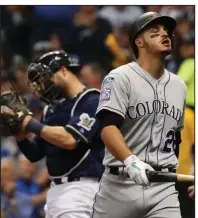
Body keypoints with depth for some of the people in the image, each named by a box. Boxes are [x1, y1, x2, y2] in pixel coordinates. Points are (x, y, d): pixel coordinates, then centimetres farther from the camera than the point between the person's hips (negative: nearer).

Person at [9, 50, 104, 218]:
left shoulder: (91, 101, -8)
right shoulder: (52, 108, 17)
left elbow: (70, 140, -22)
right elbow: (34, 154, 20)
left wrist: (31, 124, -12)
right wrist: (19, 132, 1)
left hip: (80, 187, -9)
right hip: (57, 188, 9)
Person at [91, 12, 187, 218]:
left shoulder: (179, 86, 16)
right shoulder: (120, 77, -4)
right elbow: (108, 128, -17)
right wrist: (130, 160, -34)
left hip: (164, 188, 4)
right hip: (120, 185, -4)